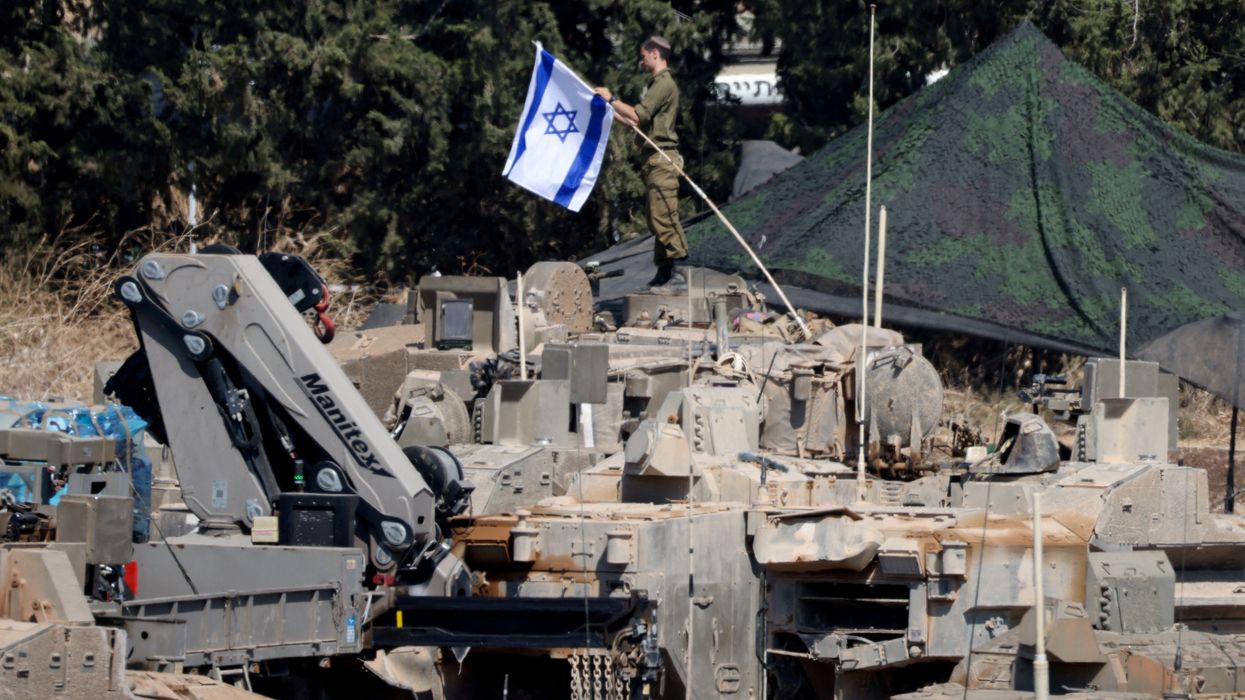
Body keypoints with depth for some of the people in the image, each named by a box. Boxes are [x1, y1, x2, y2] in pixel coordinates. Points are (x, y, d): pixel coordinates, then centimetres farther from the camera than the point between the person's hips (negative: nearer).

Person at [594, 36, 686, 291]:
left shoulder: (664, 84, -11)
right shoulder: (658, 83, 22)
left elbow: (637, 116, -17)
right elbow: (639, 122, 25)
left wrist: (612, 99, -5)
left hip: (661, 158, -11)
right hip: (655, 158, 11)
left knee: (663, 217, -15)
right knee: (656, 219, 12)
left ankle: (677, 273, -18)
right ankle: (664, 272, 14)